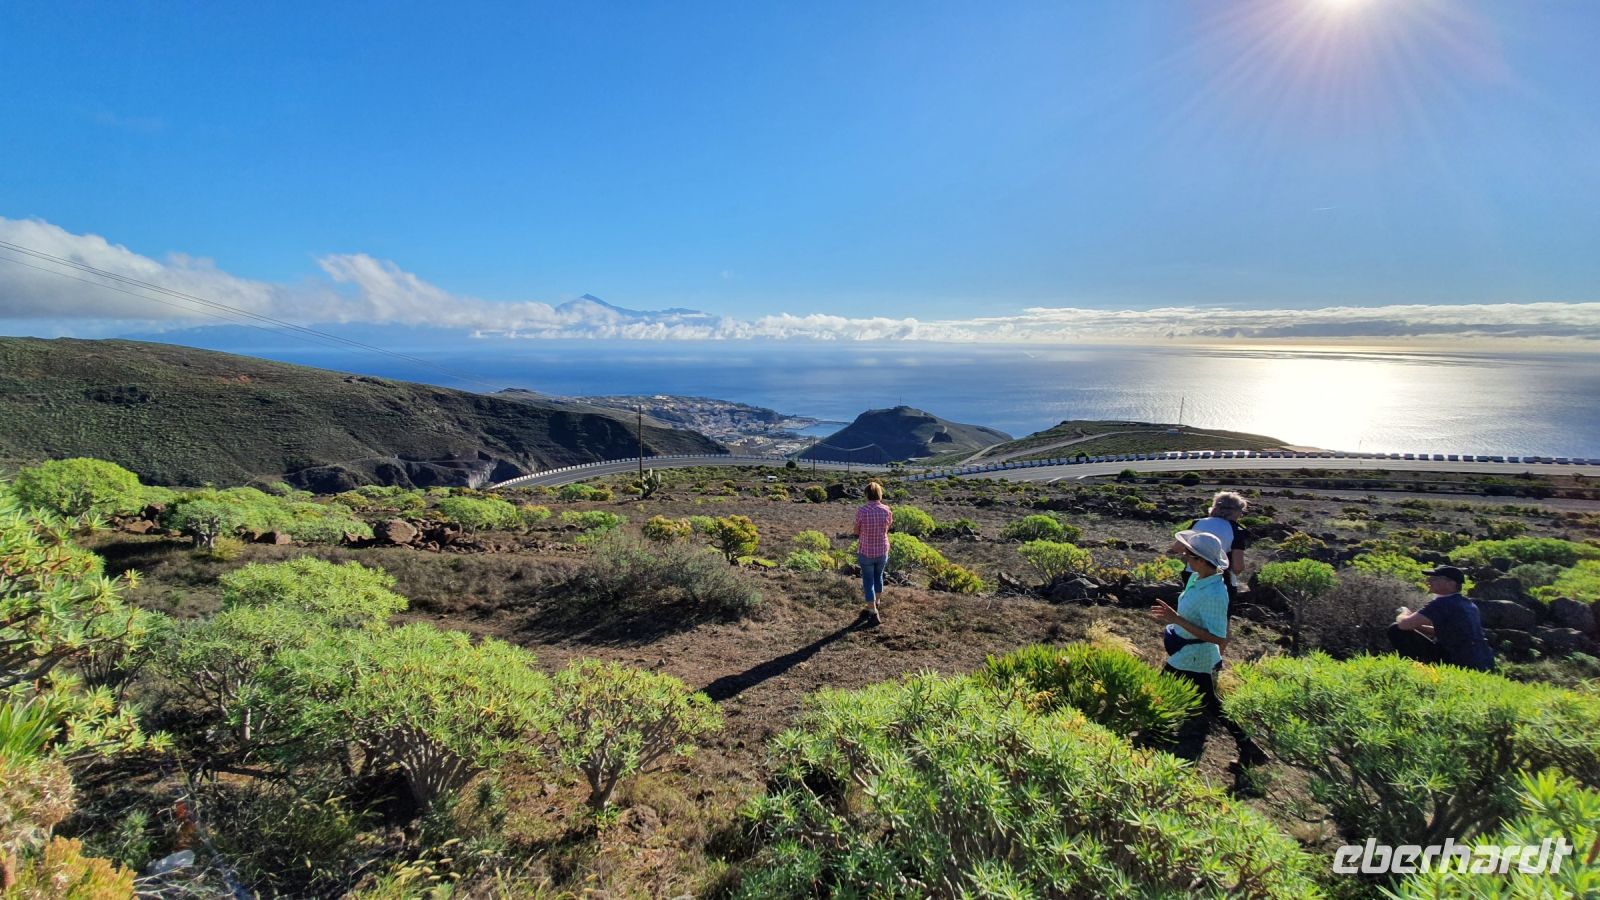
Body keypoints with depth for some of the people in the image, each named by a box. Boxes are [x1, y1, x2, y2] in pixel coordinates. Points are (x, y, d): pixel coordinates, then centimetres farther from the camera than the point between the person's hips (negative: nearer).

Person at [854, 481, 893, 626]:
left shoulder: (861, 511, -19)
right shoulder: (886, 511, -12)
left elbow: (856, 532, -5)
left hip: (866, 553, -3)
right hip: (882, 551, 3)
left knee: (868, 583, 9)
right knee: (878, 577, 26)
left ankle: (874, 614, 10)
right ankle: (875, 605, 43)